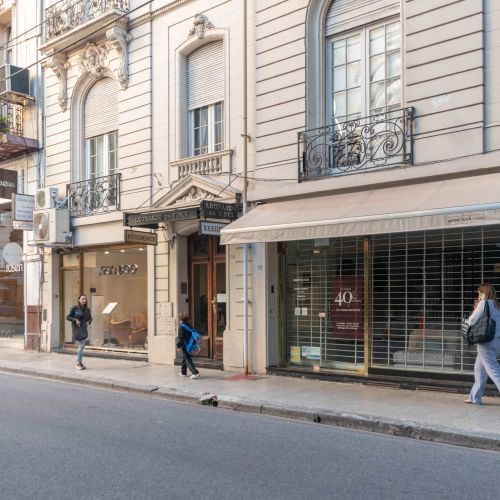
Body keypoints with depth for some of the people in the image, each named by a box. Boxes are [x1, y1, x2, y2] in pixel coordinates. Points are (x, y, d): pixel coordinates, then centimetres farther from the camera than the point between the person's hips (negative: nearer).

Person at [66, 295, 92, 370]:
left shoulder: (87, 309, 6)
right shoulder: (74, 308, -6)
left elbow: (90, 318, 19)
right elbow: (68, 317, -3)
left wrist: (88, 322, -2)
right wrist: (75, 320, -19)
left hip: (84, 329, 5)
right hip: (77, 329, -5)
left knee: (81, 347, 11)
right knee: (80, 346, -8)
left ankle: (79, 363, 22)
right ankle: (79, 363, 3)